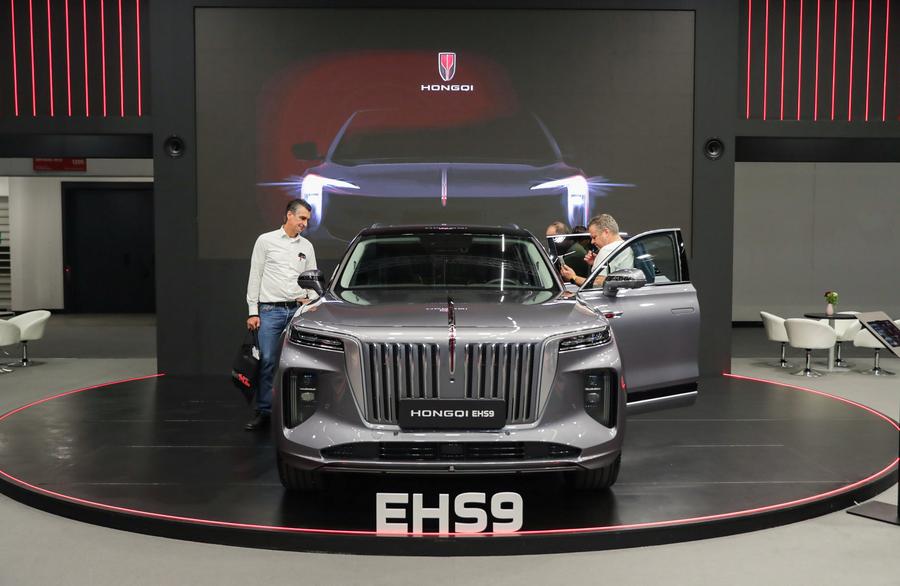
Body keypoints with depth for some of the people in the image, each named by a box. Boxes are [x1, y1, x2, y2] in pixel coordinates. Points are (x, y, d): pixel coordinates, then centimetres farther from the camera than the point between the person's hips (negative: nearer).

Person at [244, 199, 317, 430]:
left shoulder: (307, 246, 14)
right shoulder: (266, 241, 3)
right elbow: (254, 277, 2)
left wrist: (312, 300, -1)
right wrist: (253, 311, -3)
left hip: (298, 310, 3)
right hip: (270, 310, -3)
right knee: (267, 362, -6)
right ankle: (264, 412, 0)